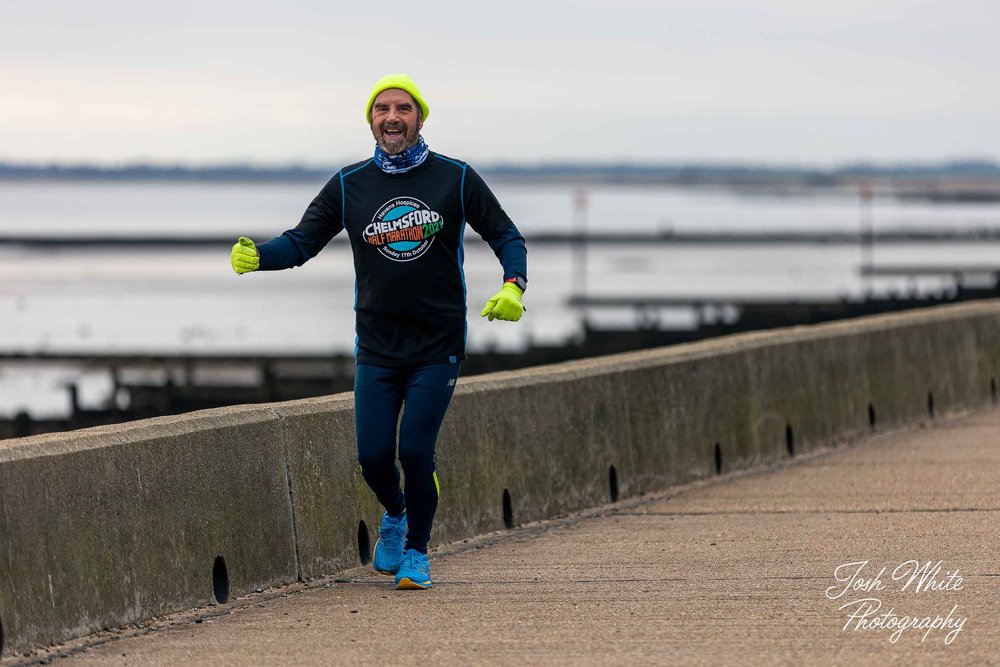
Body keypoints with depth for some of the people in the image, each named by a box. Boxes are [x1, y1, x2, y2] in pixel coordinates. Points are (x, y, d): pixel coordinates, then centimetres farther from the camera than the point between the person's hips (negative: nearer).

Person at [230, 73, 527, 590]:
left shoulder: (455, 179, -1)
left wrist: (513, 286, -14)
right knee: (373, 455, -4)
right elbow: (303, 241, 7)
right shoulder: (348, 185, 4)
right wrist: (255, 256, -13)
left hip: (438, 345, -2)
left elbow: (505, 236, 5)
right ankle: (394, 515, 30)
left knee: (415, 450, -11)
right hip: (377, 348, 2)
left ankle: (417, 551, 11)